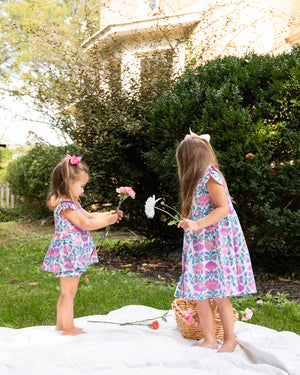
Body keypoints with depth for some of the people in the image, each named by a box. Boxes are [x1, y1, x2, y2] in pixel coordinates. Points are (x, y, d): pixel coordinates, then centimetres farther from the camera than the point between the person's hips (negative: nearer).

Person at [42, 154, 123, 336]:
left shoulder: (71, 203, 13)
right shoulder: (64, 205, -21)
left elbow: (89, 215, 21)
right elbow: (85, 224, -23)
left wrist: (108, 214, 9)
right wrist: (108, 220, -16)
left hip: (73, 254, 11)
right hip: (68, 253, -11)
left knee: (67, 292, 18)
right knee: (69, 292, -1)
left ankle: (61, 324, 29)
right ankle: (68, 328, 8)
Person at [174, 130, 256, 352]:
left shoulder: (210, 177, -12)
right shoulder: (199, 179, 16)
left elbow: (223, 209, -20)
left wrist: (196, 224, -27)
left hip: (215, 245, -9)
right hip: (201, 245, 9)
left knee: (219, 295, -2)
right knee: (200, 293, 6)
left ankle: (230, 340, 13)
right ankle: (209, 340, 14)